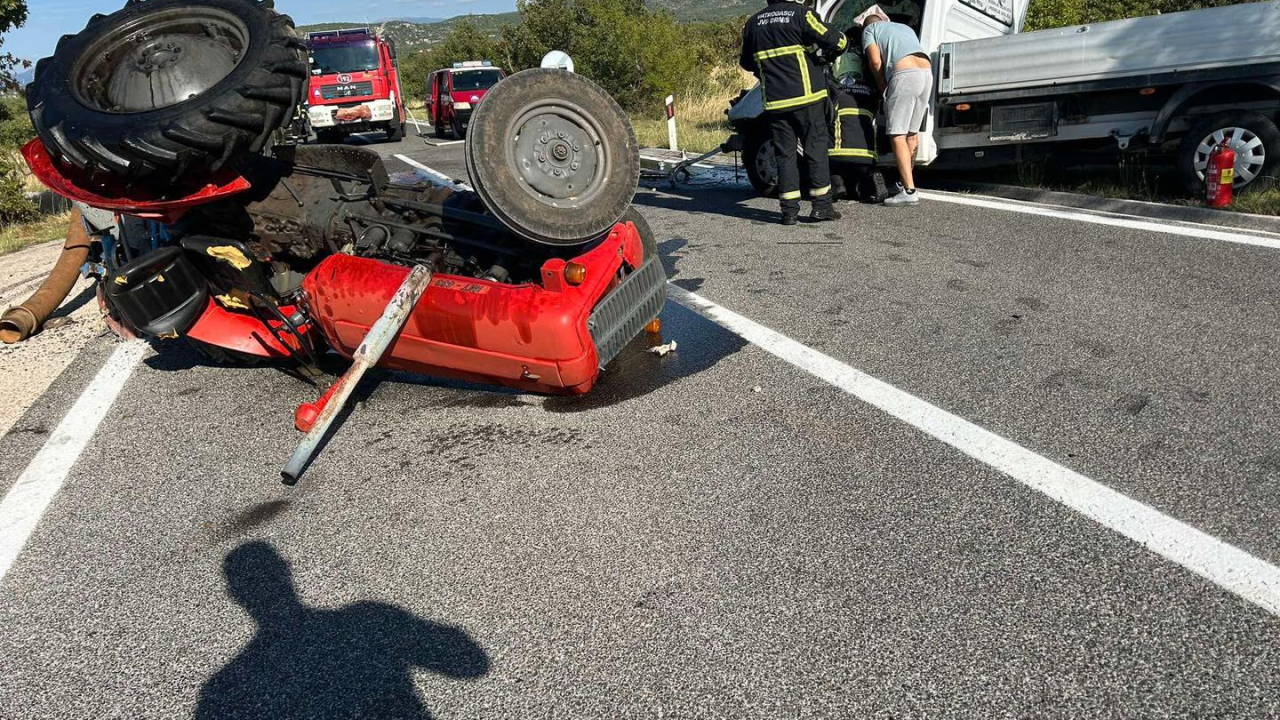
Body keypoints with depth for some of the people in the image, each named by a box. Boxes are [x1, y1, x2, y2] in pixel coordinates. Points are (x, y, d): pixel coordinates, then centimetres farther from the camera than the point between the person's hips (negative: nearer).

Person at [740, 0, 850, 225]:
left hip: (775, 102, 3)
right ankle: (821, 206, 4)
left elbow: (746, 63, 23)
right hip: (806, 97, -3)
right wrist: (844, 41, 14)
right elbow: (835, 42, -9)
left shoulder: (753, 23, 10)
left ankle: (789, 210, 3)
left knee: (785, 154, 7)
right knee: (816, 149, 5)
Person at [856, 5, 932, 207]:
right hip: (927, 72, 7)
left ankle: (909, 191, -16)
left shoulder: (869, 29, 16)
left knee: (897, 135, -7)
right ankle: (907, 179, 30)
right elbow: (912, 52, 24)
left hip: (904, 74, -7)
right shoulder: (905, 27, 35)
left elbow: (876, 61, 2)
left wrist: (882, 85, 15)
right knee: (912, 132, 18)